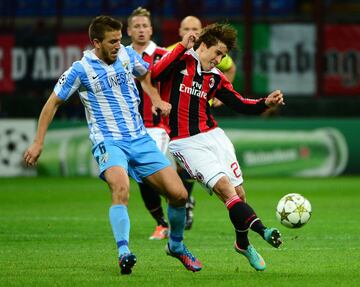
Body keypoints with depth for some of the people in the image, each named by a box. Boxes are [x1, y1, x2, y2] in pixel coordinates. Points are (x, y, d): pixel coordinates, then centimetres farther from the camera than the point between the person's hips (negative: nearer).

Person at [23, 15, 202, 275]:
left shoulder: (127, 55, 6)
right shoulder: (81, 70, -7)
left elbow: (146, 74, 29)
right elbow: (53, 103, 4)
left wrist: (157, 99, 10)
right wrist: (38, 143, 2)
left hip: (140, 139, 5)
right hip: (108, 141, -5)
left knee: (179, 194, -3)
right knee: (121, 187, -36)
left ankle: (176, 245, 23)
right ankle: (124, 253, -42)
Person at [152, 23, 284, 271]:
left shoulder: (215, 78, 12)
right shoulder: (179, 60, -4)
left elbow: (239, 104, 15)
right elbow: (155, 74, -23)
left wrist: (265, 103, -2)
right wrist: (182, 48, -23)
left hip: (212, 135, 6)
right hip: (186, 143, -6)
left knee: (239, 192, 2)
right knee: (223, 185, -21)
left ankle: (243, 243, 24)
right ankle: (263, 231, -31)